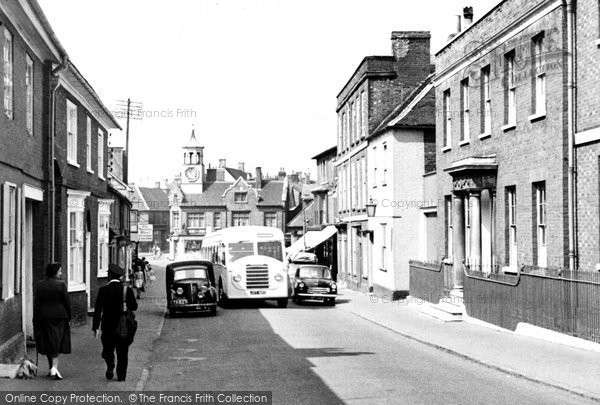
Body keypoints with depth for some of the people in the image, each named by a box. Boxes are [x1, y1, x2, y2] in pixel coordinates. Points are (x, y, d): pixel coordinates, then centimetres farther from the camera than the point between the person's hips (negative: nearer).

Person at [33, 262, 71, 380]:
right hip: (59, 316, -3)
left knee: (47, 343, 13)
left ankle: (51, 368, 21)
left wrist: (36, 321, 7)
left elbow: (36, 304, 2)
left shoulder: (39, 285, 2)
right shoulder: (61, 284, -8)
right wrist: (68, 316, 5)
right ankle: (54, 367, -13)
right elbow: (67, 302, -7)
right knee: (56, 342, 1)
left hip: (44, 317, 3)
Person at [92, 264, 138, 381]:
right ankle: (121, 375, 9)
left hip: (108, 327, -1)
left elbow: (98, 310, -9)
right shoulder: (127, 290, -5)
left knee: (107, 349, 13)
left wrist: (95, 327, -5)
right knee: (122, 352, 10)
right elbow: (134, 307, 2)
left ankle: (110, 367, -12)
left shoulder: (103, 290, -8)